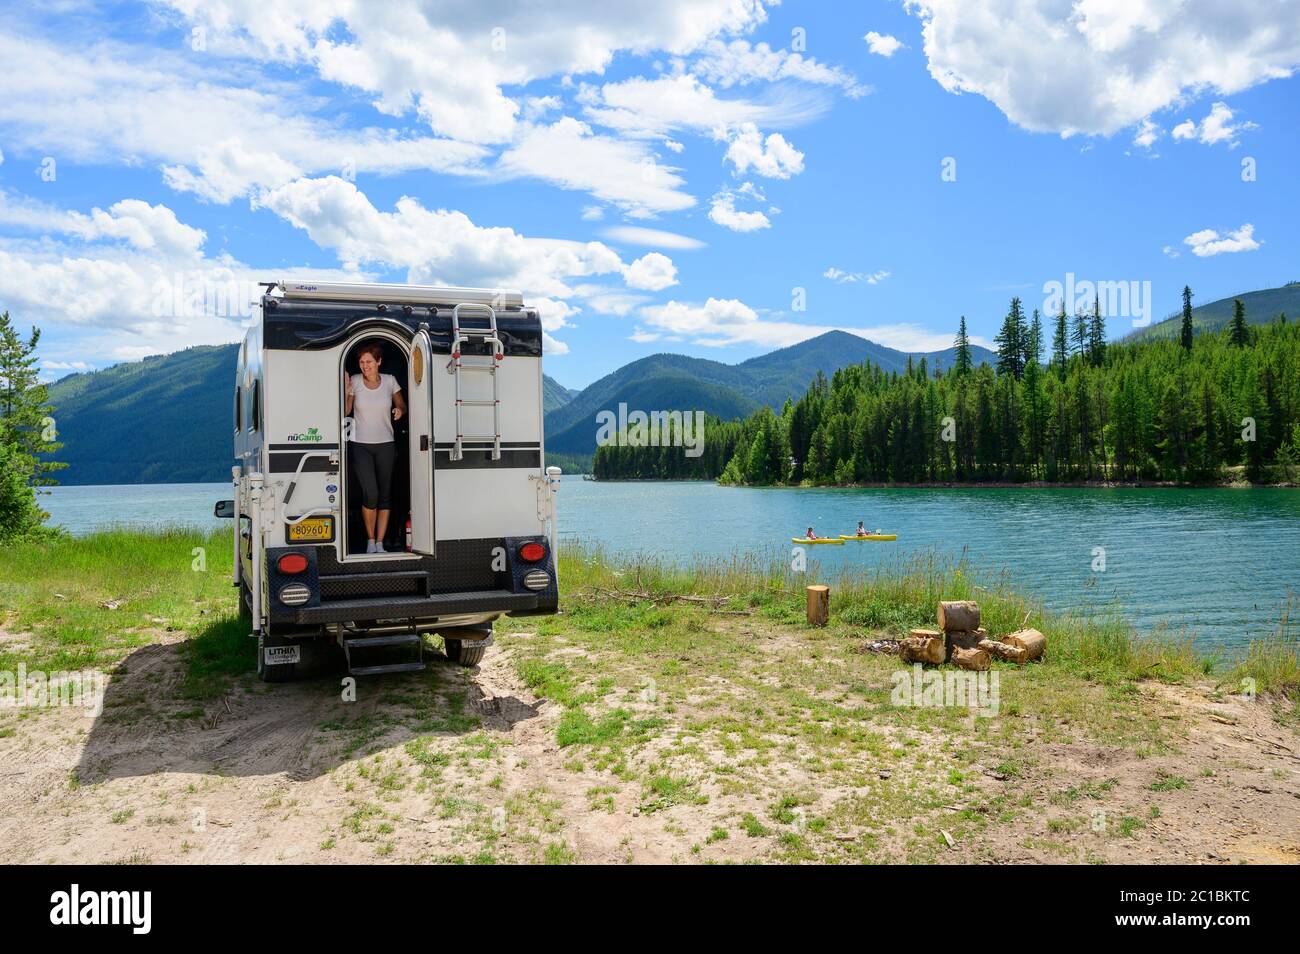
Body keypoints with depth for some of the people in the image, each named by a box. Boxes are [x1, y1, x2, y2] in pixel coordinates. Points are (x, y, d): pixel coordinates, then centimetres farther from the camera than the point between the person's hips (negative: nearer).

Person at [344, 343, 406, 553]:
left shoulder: (389, 381, 2)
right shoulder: (354, 381, -2)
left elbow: (402, 406, 13)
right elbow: (345, 412, 2)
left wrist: (399, 411, -10)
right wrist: (346, 392, -13)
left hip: (385, 445, 2)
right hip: (360, 445, -2)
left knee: (385, 495, 2)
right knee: (370, 494, -13)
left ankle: (379, 543, 11)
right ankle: (370, 540, 7)